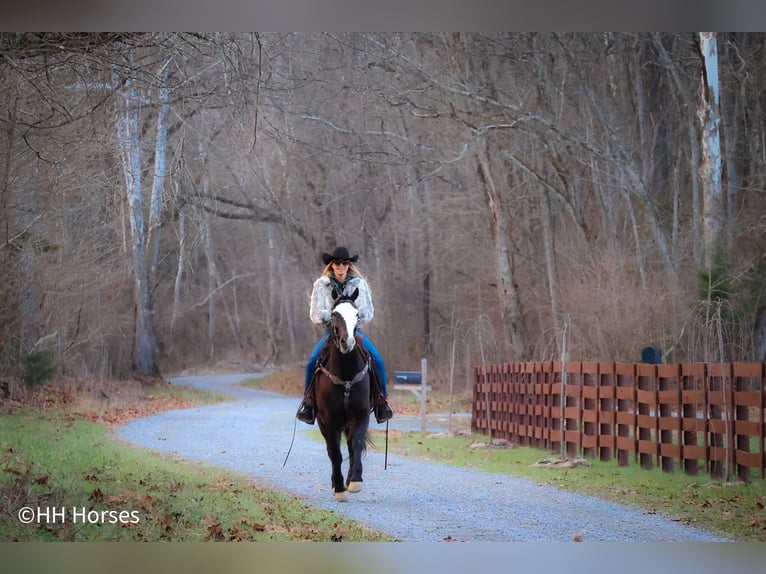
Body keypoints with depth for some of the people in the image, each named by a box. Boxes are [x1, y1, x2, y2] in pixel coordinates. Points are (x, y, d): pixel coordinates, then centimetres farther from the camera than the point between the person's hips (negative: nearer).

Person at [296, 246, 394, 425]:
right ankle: (308, 401, -8)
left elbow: (368, 313, 2)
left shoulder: (360, 284, 5)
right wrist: (333, 314, -19)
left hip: (355, 330, 0)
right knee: (312, 361, -24)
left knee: (377, 360, -22)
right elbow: (315, 314, -1)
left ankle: (380, 400, -8)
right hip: (331, 330, 0)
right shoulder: (321, 285, 4)